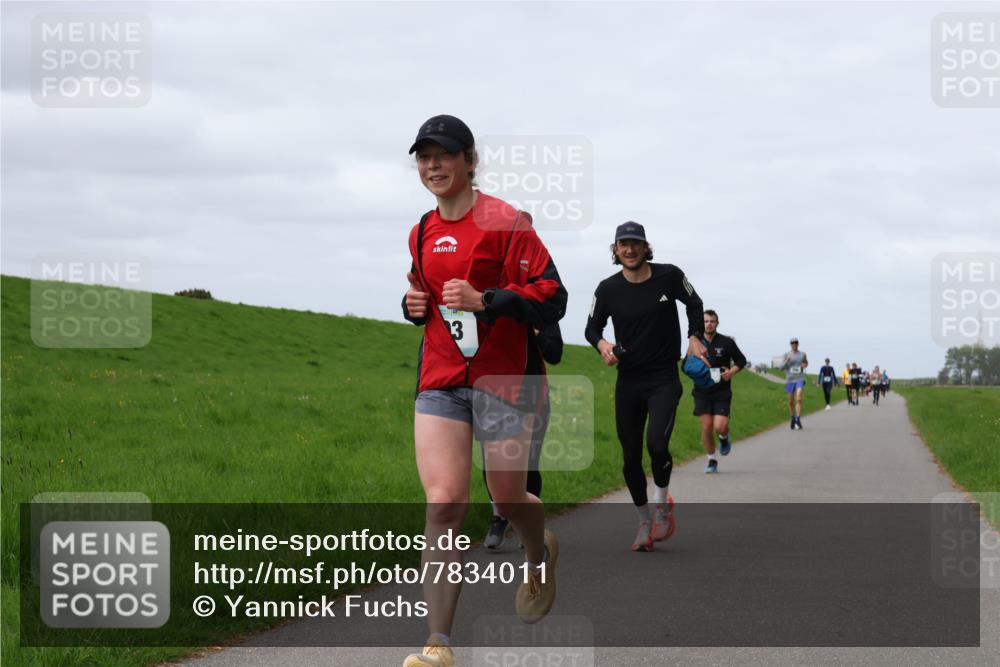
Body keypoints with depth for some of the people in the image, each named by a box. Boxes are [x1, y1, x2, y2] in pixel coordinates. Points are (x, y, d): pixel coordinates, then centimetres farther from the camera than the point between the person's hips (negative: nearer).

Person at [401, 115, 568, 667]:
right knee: (443, 505, -10)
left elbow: (552, 296, -11)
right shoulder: (422, 233, 13)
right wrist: (415, 304, 6)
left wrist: (483, 301, -22)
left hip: (500, 380, -4)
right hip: (439, 382, 4)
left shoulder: (505, 222, -7)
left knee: (509, 498, 8)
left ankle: (540, 555, 46)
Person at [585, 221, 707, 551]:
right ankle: (644, 521, 22)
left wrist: (695, 337, 1)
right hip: (628, 382, 2)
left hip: (664, 379, -2)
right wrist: (601, 344, -12)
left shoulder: (669, 276, -4)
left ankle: (661, 505, 4)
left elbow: (694, 304, 13)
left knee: (657, 444, -22)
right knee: (631, 458, 3)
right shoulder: (608, 289, -2)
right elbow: (592, 326, 9)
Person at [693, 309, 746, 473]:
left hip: (722, 392, -1)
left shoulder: (727, 342, -1)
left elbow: (741, 361, 10)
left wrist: (731, 372, -8)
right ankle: (711, 460, 13)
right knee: (706, 427, -4)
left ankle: (724, 438, 24)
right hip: (702, 393, 1)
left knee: (720, 427, -13)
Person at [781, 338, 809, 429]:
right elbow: (782, 368, 0)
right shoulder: (787, 355, 3)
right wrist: (786, 361, -19)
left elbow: (806, 363, 24)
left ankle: (798, 421, -23)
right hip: (790, 380, 2)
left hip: (800, 380, -2)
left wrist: (805, 365, -1)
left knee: (799, 399, -20)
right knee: (791, 402, 9)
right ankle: (793, 418, 34)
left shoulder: (803, 354, 5)